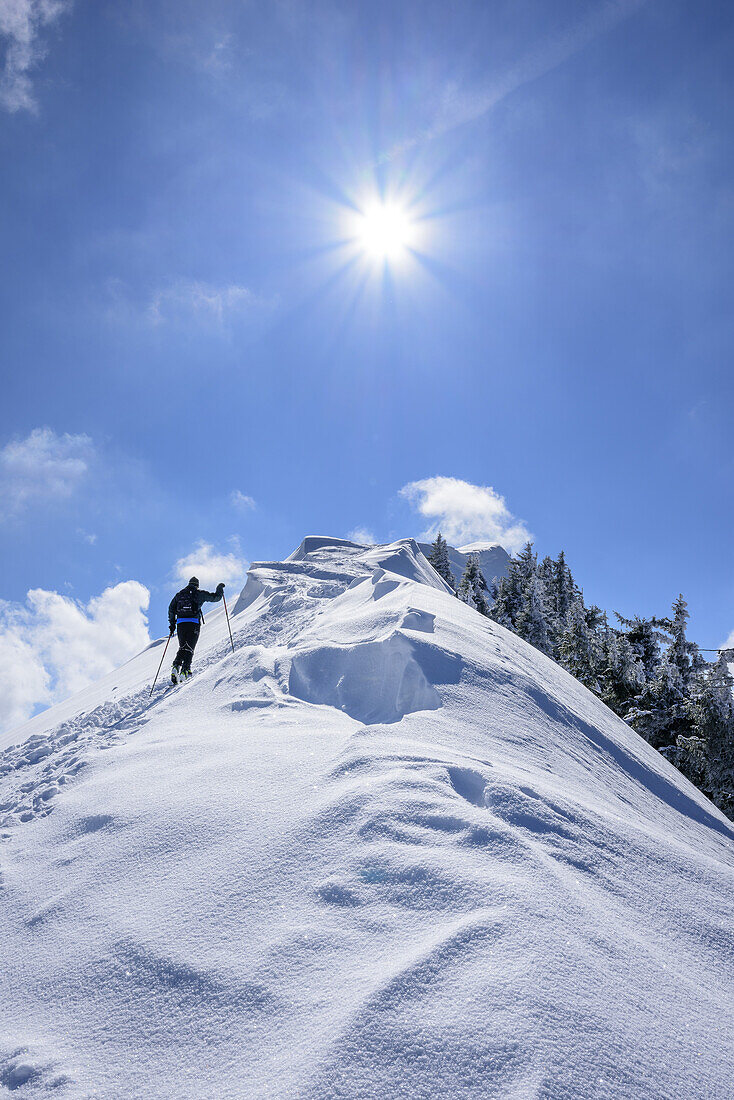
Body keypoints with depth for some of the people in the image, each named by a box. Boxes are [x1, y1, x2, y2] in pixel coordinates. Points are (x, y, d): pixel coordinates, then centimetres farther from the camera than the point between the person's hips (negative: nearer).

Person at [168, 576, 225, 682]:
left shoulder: (179, 594, 19)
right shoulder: (200, 593, 8)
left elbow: (171, 609, 16)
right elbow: (215, 597, 9)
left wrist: (172, 624, 20)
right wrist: (220, 589, 28)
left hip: (180, 623, 3)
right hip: (193, 623, -3)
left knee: (182, 648, 13)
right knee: (189, 649, -1)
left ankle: (176, 666, -10)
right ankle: (185, 671, -15)